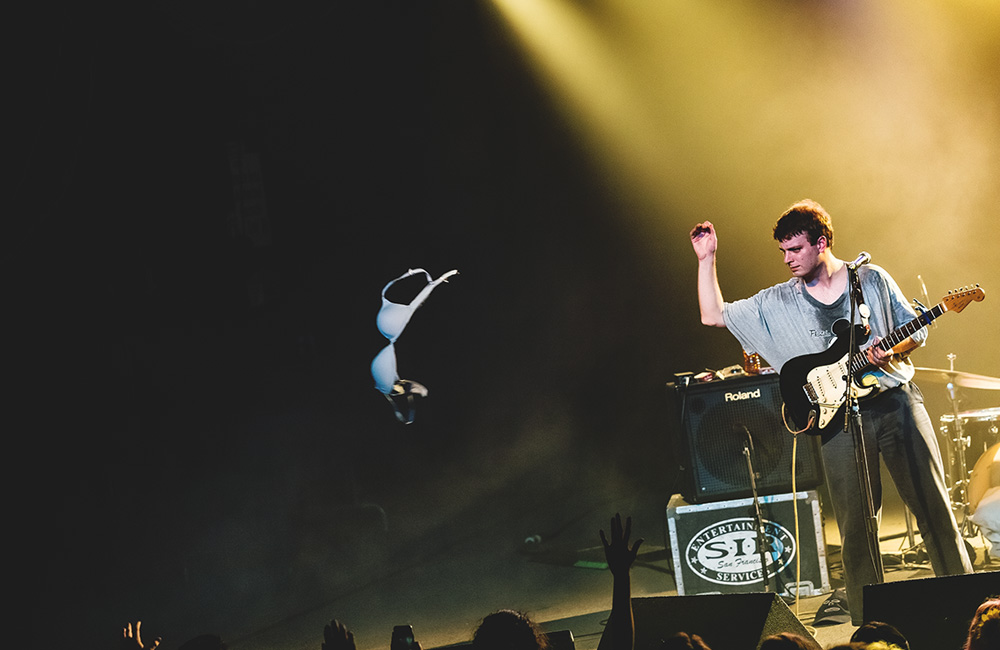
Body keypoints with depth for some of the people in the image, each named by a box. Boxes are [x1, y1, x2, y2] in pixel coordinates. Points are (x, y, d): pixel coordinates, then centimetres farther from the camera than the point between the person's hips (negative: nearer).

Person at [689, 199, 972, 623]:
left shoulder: (872, 279, 4)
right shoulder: (777, 303, 5)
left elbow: (916, 331, 8)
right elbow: (713, 315, 6)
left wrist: (891, 350, -12)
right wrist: (707, 259, -1)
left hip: (896, 401, 0)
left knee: (932, 504, 2)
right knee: (855, 526, 1)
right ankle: (868, 622, 12)